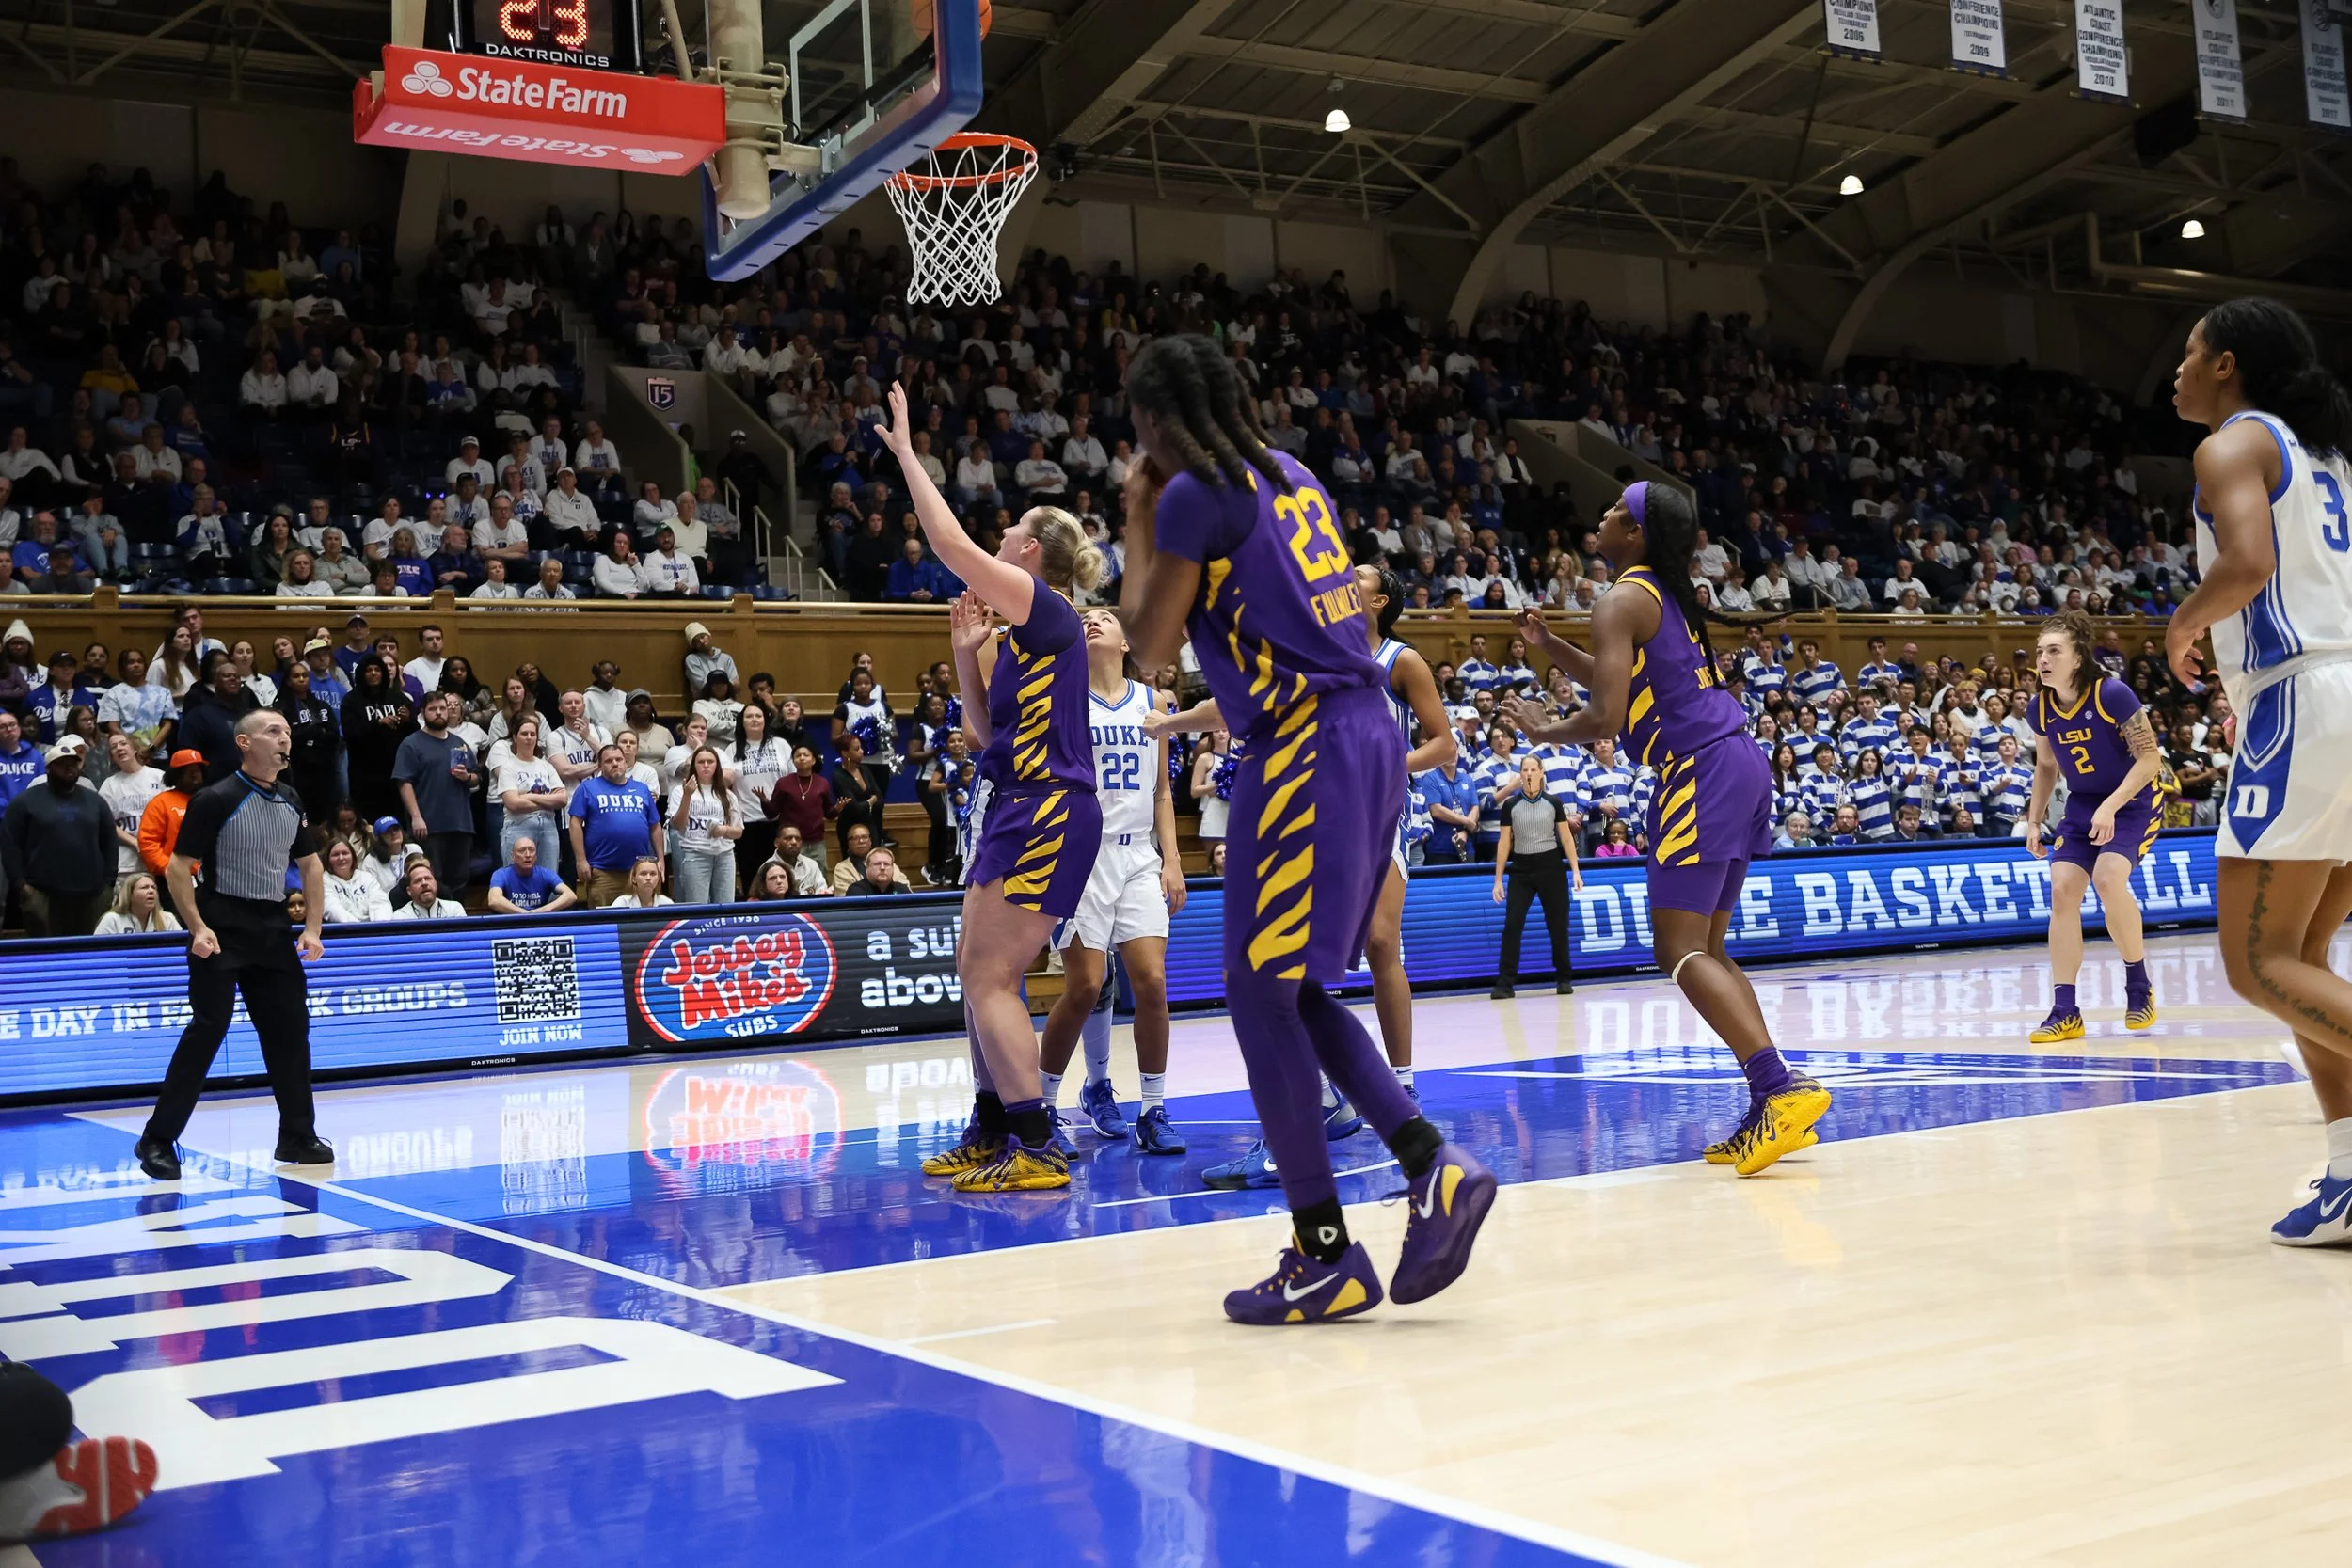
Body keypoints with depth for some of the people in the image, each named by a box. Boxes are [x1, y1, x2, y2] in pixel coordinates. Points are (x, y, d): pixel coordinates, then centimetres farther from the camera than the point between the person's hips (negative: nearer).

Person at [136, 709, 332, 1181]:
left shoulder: (291, 802, 9)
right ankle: (158, 1141, -2)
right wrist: (198, 928, -18)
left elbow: (310, 864, 17)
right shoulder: (215, 800, -10)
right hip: (222, 932, -6)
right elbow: (179, 868, -10)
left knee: (290, 1031, 6)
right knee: (206, 1030, -10)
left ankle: (298, 1138, 16)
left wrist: (312, 929, 8)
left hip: (273, 931, 6)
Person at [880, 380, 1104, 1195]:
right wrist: (967, 653, 11)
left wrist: (905, 452, -9)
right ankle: (990, 1134, 23)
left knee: (989, 978, -10)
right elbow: (987, 730, 23)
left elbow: (950, 544, -19)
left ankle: (1036, 1149, -8)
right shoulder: (1026, 630, 17)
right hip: (1021, 811, 10)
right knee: (979, 972, 14)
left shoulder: (1046, 609, -11)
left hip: (1049, 812, -10)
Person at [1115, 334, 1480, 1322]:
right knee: (1292, 988, 16)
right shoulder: (1290, 477, 19)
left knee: (1261, 994, -2)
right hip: (1367, 733, 9)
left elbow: (1150, 647, -3)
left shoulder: (1194, 494, -7)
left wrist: (1138, 524, 9)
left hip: (1302, 747, -9)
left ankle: (1325, 1253, 1)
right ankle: (1434, 1167, 7)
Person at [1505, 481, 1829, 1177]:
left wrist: (1545, 731, 0)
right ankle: (1772, 1107, 8)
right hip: (1737, 761, 9)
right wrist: (1548, 644, 27)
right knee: (1705, 948, 13)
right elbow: (1624, 678, 34)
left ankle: (1781, 1088, -22)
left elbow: (1605, 716, -18)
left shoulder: (1621, 601, -9)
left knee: (1681, 951, -9)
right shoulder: (1670, 595, 19)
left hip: (1701, 771, -9)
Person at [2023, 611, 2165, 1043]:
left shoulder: (2112, 694, -21)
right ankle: (2065, 1011, -6)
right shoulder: (2041, 707, -3)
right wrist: (2034, 820, 8)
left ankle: (2139, 986, -6)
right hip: (2082, 806, 6)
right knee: (2062, 888, -10)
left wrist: (2111, 806, -28)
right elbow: (2045, 766, 14)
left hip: (2133, 801, -6)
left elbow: (2150, 758, -19)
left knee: (2107, 877, -28)